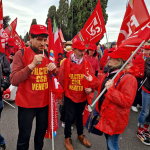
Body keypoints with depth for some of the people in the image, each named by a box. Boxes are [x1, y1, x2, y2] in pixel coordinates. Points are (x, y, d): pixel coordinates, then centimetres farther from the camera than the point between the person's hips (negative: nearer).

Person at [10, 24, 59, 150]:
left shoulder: (47, 54, 5)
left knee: (42, 130, 20)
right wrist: (32, 65, -26)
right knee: (24, 136, 9)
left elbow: (56, 75, 12)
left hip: (44, 101, 5)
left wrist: (54, 69, -12)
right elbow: (14, 81, -17)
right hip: (26, 103, -4)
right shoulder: (21, 54, -10)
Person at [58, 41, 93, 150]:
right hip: (69, 95, -3)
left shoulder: (87, 63, -2)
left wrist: (90, 89, -13)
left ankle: (80, 135, 44)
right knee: (70, 117, 9)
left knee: (79, 115, 21)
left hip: (83, 96, 3)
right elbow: (61, 80, -6)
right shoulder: (66, 63, -11)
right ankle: (67, 138, 33)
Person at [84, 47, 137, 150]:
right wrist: (92, 80, 4)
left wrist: (111, 89, -33)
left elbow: (127, 102, -27)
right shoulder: (108, 72, 2)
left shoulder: (128, 78, -24)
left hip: (115, 118, -8)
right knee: (108, 139, 29)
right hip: (104, 113, 8)